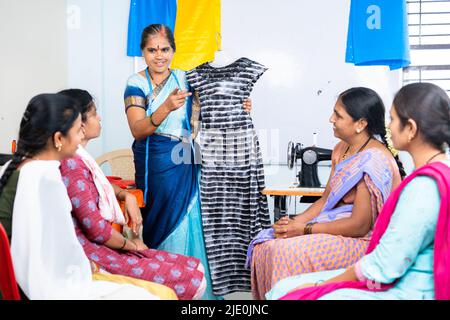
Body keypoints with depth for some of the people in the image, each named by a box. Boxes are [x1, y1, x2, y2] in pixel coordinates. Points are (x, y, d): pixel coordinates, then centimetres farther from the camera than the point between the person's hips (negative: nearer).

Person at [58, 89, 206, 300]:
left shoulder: (79, 158, 11)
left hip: (106, 248, 10)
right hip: (94, 256, -10)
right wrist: (130, 244, -4)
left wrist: (127, 195, 11)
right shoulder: (71, 164, -19)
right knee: (192, 282, -14)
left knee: (194, 268, 6)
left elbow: (100, 186, 32)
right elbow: (96, 228, -21)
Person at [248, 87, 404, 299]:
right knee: (266, 244, -7)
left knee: (287, 253, -25)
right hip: (337, 225, 8)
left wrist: (303, 230, -18)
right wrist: (296, 221, -7)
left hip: (362, 241, -8)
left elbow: (359, 225, -21)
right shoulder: (342, 149, 8)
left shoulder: (374, 161, -21)